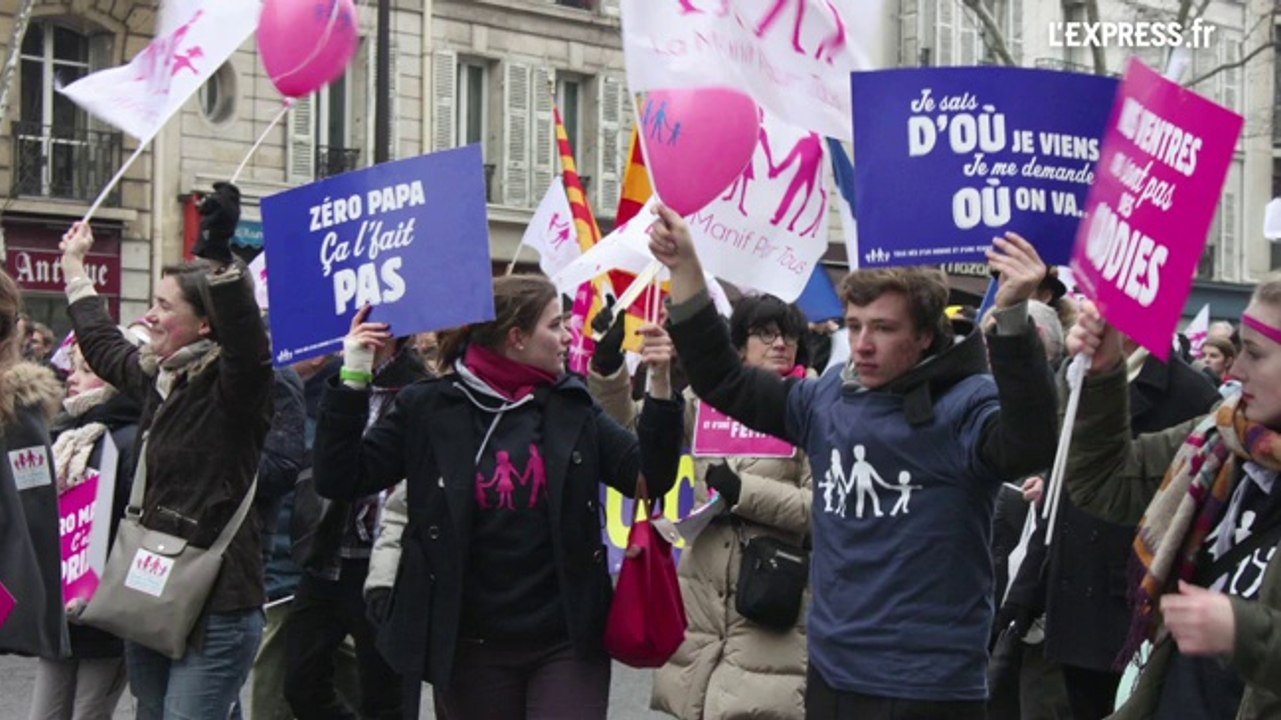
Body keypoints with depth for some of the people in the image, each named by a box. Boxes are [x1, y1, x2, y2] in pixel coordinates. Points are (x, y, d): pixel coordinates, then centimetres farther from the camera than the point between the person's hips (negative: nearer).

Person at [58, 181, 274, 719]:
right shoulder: (157, 377, 12)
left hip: (215, 611, -8)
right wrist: (74, 266, 42)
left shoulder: (232, 385, -10)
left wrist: (216, 254, -42)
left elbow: (246, 339, -33)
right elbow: (103, 345, 31)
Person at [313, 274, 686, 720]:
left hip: (567, 643, 1)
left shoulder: (573, 408, 5)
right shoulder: (429, 409, -2)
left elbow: (651, 480, 0)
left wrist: (660, 389, -12)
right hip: (471, 648, -1)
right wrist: (352, 382, -14)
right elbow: (338, 481, -6)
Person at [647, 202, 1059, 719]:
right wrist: (685, 269, 7)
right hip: (830, 671, 6)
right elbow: (723, 382, 16)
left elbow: (1029, 445, -29)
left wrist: (1011, 314, -41)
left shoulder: (965, 405, -9)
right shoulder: (828, 398, 9)